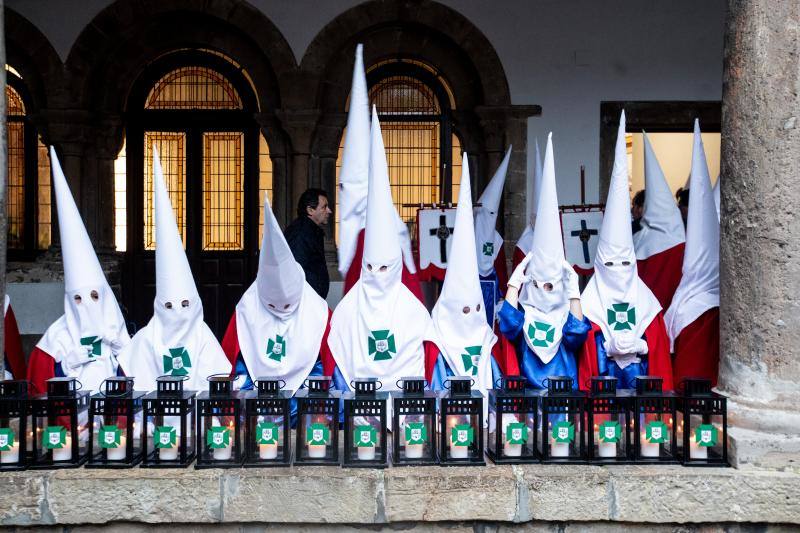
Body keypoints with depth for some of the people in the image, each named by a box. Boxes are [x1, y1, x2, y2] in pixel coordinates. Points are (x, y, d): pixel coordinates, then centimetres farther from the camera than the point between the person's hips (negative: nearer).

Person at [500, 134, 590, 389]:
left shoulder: (567, 318, 7)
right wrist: (516, 279, -10)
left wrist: (573, 288, -10)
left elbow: (577, 333, -13)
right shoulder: (523, 316, 5)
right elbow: (508, 322, -16)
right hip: (528, 396, -1)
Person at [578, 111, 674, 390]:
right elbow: (586, 346, -1)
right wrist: (610, 346, -12)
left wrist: (641, 346, -4)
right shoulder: (592, 300, 0)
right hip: (603, 375, -2)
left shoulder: (645, 298, 9)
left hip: (641, 375, 2)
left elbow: (660, 348, 10)